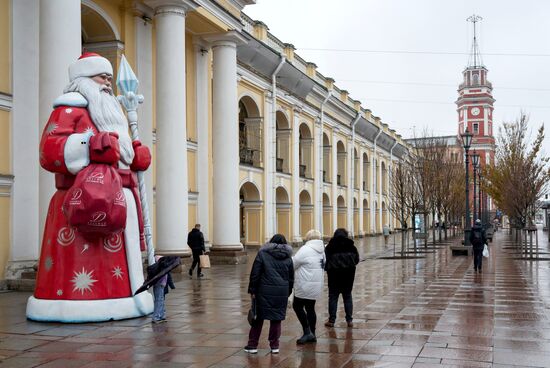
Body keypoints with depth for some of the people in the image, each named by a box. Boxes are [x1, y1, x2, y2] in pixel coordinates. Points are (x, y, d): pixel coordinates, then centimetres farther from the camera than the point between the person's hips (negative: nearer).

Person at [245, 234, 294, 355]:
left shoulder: (262, 254, -1)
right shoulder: (288, 258, 9)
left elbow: (255, 274, -5)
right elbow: (291, 278, 12)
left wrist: (252, 290, 0)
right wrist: (287, 293, 20)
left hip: (264, 291, -2)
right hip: (281, 292, 2)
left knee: (258, 317, 7)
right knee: (276, 318, 10)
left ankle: (252, 345, 11)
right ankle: (274, 346, 12)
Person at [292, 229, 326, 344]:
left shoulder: (305, 249, -16)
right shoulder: (321, 250, 10)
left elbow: (293, 263, -12)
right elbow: (323, 266, 9)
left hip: (305, 286, -8)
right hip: (317, 286, 8)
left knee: (297, 306, 3)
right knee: (310, 308, 15)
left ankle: (307, 332, -3)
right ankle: (312, 335, 20)